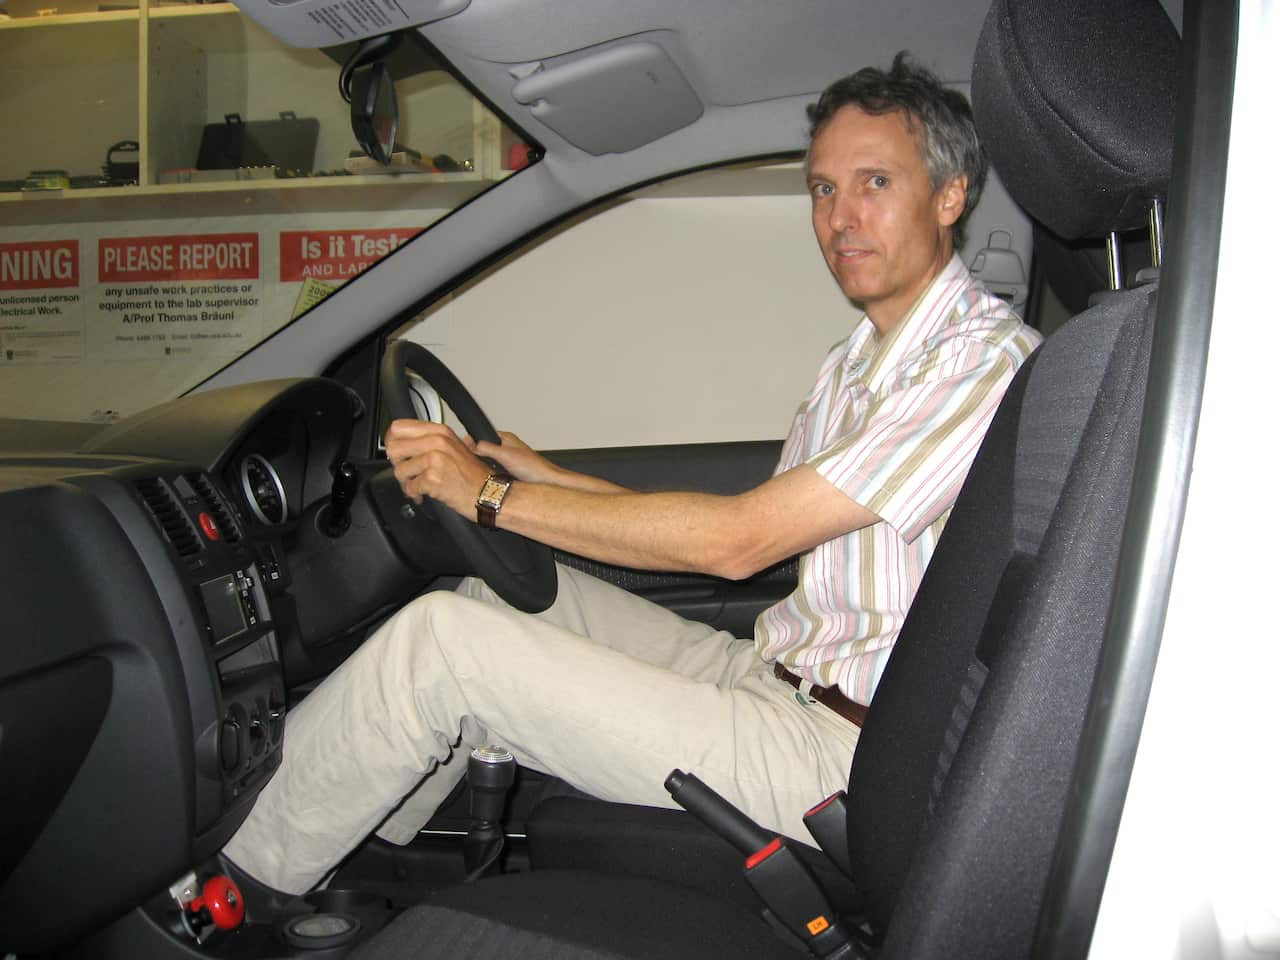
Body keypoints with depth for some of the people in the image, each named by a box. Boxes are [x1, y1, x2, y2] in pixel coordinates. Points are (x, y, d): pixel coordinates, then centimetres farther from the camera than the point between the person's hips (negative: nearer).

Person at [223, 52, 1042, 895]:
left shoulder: (988, 359, -17)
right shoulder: (858, 360, 15)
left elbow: (739, 541, -22)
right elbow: (756, 533, 16)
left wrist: (492, 495, -16)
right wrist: (552, 479, 11)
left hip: (832, 755, -9)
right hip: (768, 675, 9)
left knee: (441, 637, -15)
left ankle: (235, 882, 8)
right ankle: (355, 859, 24)